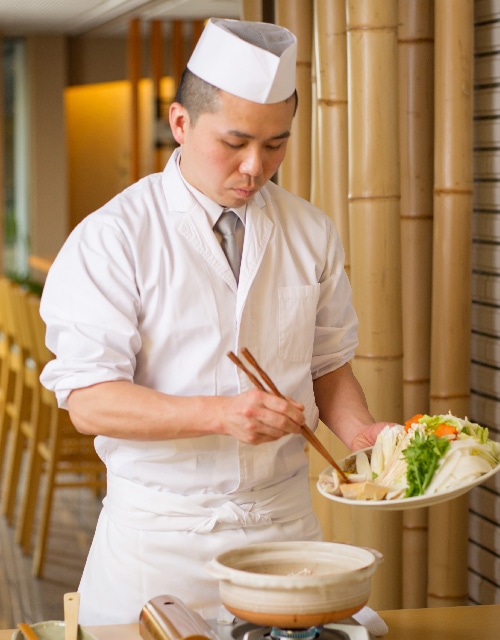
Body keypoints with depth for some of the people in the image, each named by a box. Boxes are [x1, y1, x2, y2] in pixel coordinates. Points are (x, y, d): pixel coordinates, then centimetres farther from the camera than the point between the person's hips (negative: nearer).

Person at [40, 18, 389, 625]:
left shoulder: (310, 232, 5)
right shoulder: (110, 238, -10)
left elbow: (327, 363, 12)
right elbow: (89, 400, -16)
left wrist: (360, 432, -8)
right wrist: (221, 413, -28)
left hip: (285, 525, 4)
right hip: (159, 534, -3)